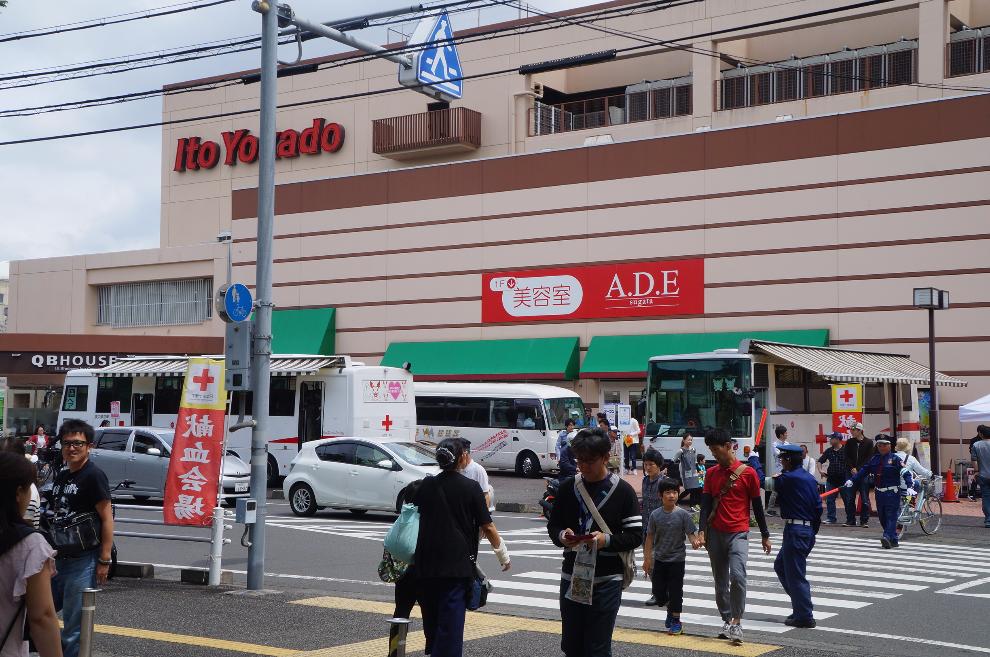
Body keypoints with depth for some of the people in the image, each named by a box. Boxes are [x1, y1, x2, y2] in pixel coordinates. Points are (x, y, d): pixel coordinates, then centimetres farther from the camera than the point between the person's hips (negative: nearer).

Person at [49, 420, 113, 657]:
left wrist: (104, 560, -16)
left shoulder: (93, 475, -10)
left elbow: (107, 519, -13)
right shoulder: (61, 476, 13)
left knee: (74, 626, -2)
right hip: (59, 558, 8)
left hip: (83, 560, -8)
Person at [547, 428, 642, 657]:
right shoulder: (568, 488, 5)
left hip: (606, 581, -3)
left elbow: (636, 535, -5)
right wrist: (561, 536, -11)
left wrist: (607, 540, -21)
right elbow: (553, 525, 12)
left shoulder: (623, 491, -4)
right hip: (572, 578, 4)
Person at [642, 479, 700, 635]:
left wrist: (695, 541, -32)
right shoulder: (655, 515, -3)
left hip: (677, 559, -3)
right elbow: (650, 537, 4)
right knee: (658, 591, 7)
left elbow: (691, 533, -9)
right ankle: (670, 609, 36)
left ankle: (676, 620, 17)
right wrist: (647, 559, 4)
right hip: (659, 559, 3)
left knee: (675, 590, 2)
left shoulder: (683, 514, -9)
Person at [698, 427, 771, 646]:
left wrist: (765, 535, 7)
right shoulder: (711, 473, 7)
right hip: (715, 533, 4)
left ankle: (736, 622, -13)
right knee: (720, 582, 8)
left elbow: (757, 505, 3)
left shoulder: (747, 472, -3)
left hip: (738, 533, -4)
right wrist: (702, 531, -8)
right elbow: (706, 503, 4)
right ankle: (727, 621, 17)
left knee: (737, 576, -20)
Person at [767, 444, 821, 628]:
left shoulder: (789, 478, -15)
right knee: (780, 566, 20)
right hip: (809, 529, 9)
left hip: (795, 530, -9)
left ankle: (805, 617, 2)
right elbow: (818, 506, 14)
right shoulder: (810, 478, 11)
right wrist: (814, 530, 22)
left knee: (795, 574, -2)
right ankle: (801, 607, 21)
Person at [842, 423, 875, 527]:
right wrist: (852, 469, -9)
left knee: (864, 499, -1)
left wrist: (859, 470, -12)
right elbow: (847, 457, 6)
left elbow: (869, 458, -5)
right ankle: (850, 520, 9)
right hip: (851, 473, 3)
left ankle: (864, 521, 5)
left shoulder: (868, 442, 0)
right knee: (849, 499, 2)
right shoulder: (849, 442, 10)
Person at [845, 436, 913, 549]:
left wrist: (909, 486, -25)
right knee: (882, 517, 9)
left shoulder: (895, 459, -4)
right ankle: (893, 540, 19)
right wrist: (852, 480, 1)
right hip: (879, 492, 6)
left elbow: (905, 473, -12)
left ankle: (887, 537, -23)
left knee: (891, 516, -12)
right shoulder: (874, 459, 11)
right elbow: (863, 471, 10)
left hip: (892, 492, -6)